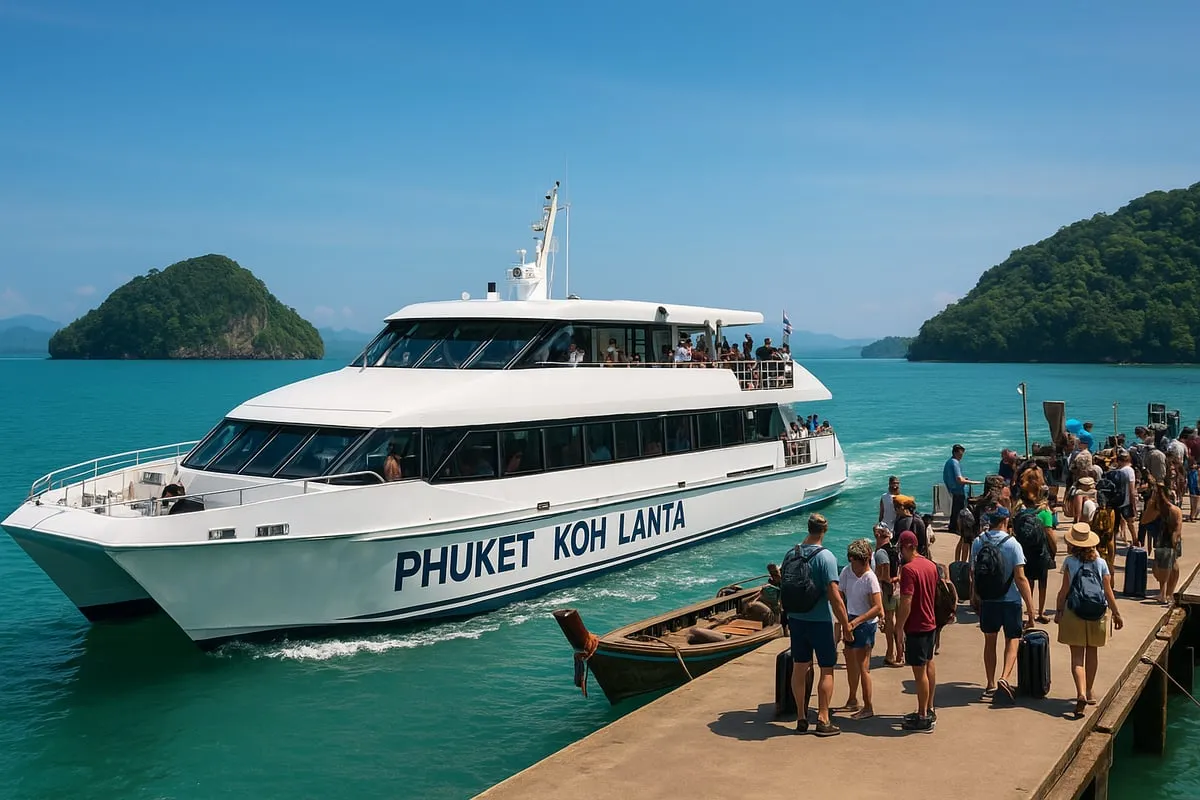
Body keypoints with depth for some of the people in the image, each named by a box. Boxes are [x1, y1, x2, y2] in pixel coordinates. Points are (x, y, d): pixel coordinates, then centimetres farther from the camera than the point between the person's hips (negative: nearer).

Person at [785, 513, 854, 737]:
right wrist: (846, 625, -12)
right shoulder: (825, 557, -16)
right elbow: (834, 595, -20)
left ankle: (801, 718, 19)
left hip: (796, 619, 5)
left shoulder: (791, 555, 1)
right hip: (820, 621, -5)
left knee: (799, 668, 12)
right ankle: (823, 721, 8)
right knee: (827, 670, 6)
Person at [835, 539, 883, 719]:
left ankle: (868, 708, 8)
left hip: (866, 624, -7)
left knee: (862, 667, -3)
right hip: (851, 622, 7)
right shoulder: (846, 572, -1)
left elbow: (877, 608, -21)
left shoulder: (870, 578, -19)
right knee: (850, 664, 18)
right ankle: (852, 701, 34)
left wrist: (856, 621, -26)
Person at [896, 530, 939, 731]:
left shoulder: (909, 569, -21)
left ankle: (923, 718, 3)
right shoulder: (930, 565, 7)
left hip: (916, 626, -9)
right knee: (929, 665, 17)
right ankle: (929, 710, 28)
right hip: (930, 622, 9)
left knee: (919, 671, -3)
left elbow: (906, 602, -24)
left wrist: (898, 627, -18)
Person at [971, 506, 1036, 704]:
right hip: (1010, 600, -3)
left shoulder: (977, 542, -2)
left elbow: (973, 574, 5)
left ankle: (991, 684, 20)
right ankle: (1004, 678, -12)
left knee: (990, 641, 15)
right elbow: (1020, 578, -16)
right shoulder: (1012, 544, -13)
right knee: (1012, 640, 8)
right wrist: (1030, 607, -12)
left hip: (987, 600, 3)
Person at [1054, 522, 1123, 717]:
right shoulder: (1100, 563, 1)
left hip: (1074, 614, -3)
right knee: (1092, 652, 20)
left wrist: (1058, 610, 1)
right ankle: (1090, 691, 35)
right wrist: (1116, 614, 11)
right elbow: (1108, 592, 1)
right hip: (1098, 614, 3)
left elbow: (1064, 590, -9)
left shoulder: (1070, 562, -7)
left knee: (1077, 655, -1)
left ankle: (1081, 694, -19)